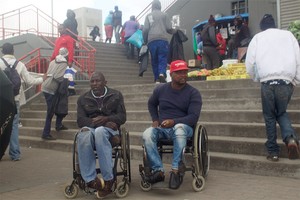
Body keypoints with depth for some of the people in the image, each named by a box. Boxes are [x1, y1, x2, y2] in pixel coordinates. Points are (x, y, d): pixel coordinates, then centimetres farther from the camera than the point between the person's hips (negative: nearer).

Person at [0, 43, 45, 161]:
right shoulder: (19, 64, -1)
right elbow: (29, 81, 0)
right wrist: (42, 79, 17)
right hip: (14, 99, 1)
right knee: (14, 125, 8)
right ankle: (15, 154, 9)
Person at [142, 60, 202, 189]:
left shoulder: (193, 93, -2)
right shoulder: (160, 89, 7)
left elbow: (193, 117, -11)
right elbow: (151, 104, 25)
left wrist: (173, 122, -24)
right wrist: (155, 120, 8)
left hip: (184, 127, -3)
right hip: (162, 128, 3)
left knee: (179, 129, -39)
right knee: (147, 135, -28)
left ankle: (176, 170, -34)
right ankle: (158, 170, -27)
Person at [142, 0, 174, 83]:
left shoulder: (148, 16, 11)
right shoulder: (164, 15, 9)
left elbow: (145, 30, 2)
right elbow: (169, 28, 5)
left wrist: (145, 41, 13)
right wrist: (172, 32, 27)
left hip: (151, 41, 2)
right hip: (162, 39, -1)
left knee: (154, 60, 8)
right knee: (163, 59, -4)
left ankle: (157, 79, 4)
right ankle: (162, 74, -28)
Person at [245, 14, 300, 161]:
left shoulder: (258, 37, 13)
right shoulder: (288, 34, 17)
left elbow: (249, 62, 6)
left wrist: (256, 78, 20)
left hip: (268, 82, -1)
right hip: (286, 81, 2)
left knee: (270, 116, 12)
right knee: (282, 112, 20)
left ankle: (273, 151, 12)